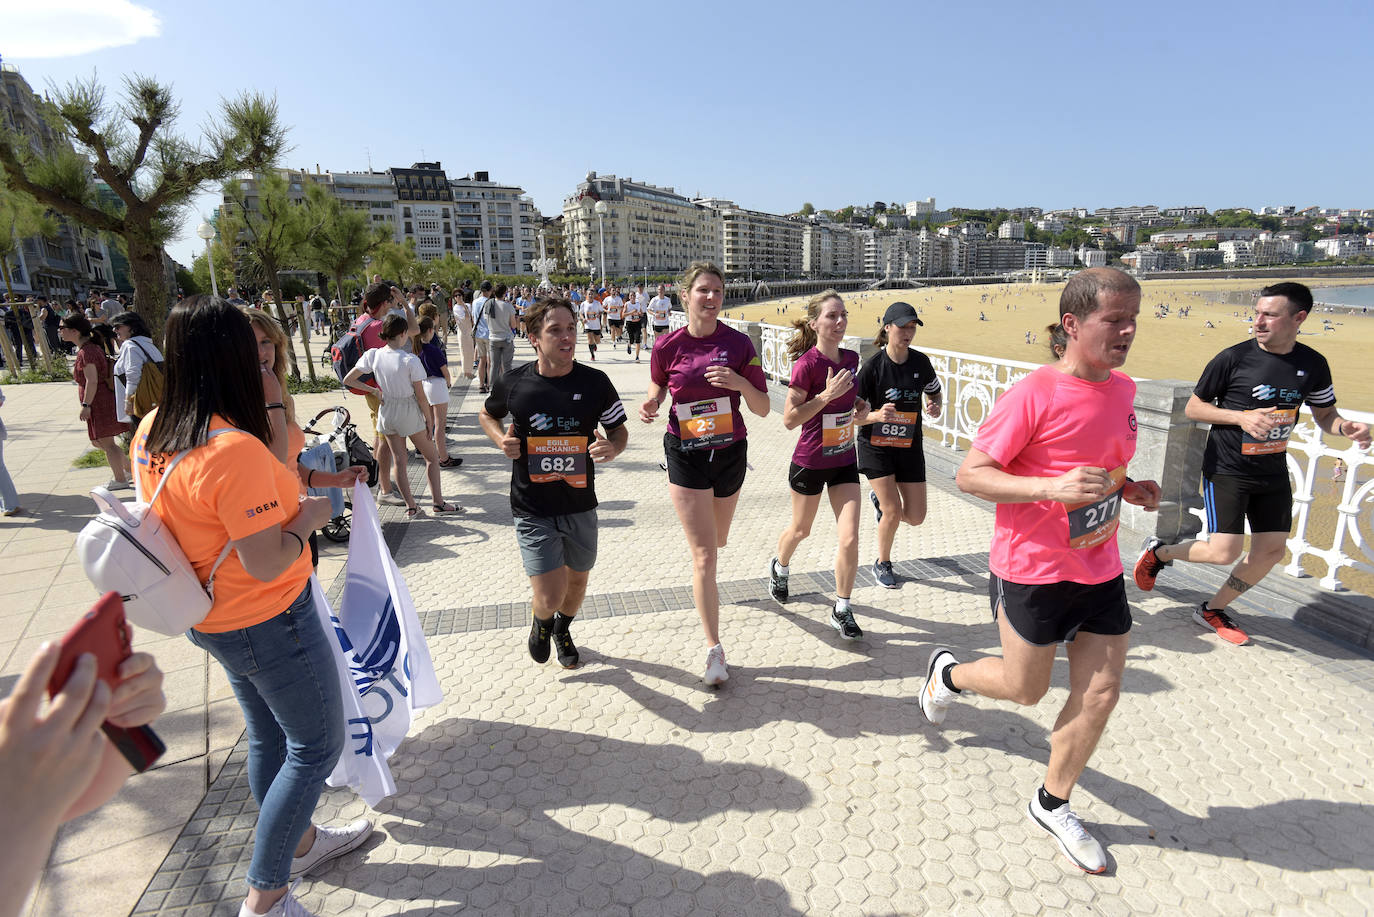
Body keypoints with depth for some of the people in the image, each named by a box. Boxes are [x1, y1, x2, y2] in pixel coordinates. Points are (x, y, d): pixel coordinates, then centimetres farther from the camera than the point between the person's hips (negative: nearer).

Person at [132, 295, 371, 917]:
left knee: (269, 735, 25)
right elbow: (267, 563, -29)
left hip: (213, 617, 9)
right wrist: (313, 515, -12)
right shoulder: (235, 449, -30)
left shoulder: (151, 433, -2)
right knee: (317, 745, 9)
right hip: (268, 621, -9)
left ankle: (300, 841, 46)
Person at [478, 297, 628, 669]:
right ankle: (541, 621, 32)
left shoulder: (595, 382, -9)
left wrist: (612, 448, -20)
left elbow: (620, 430, 3)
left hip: (580, 506, 2)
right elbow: (487, 415, 12)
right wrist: (501, 439, -9)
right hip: (533, 509, -2)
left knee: (577, 580, 22)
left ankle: (563, 629, 56)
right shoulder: (513, 383, -9)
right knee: (549, 599, -8)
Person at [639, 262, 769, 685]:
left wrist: (740, 383, -26)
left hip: (730, 453, 2)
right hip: (685, 456, -2)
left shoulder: (739, 344, -9)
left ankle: (705, 582, 62)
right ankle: (714, 650, 5)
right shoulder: (667, 346, -9)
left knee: (717, 541, 23)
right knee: (703, 555, -7)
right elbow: (657, 386, 10)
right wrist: (651, 405, -12)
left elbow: (763, 408, -6)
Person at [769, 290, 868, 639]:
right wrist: (827, 395, -28)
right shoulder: (807, 364, -20)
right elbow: (789, 419, -20)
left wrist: (862, 406, -1)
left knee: (850, 538, -4)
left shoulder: (850, 358, 0)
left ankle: (842, 610, 14)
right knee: (800, 530, 18)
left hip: (845, 459, 4)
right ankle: (779, 568, 51)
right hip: (810, 462, -4)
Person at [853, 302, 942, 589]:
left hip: (910, 446, 4)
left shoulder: (921, 362, -3)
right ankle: (882, 564, 20)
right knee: (894, 512, -8)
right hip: (876, 446, -4)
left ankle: (879, 499, 37)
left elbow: (936, 393, 15)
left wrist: (936, 406, -8)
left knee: (916, 517, 3)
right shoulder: (873, 366, -15)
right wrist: (876, 415, -31)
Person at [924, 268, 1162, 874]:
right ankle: (949, 673, 42)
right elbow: (969, 475, -19)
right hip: (1034, 573, -7)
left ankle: (1052, 804, 31)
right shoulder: (1033, 396, -19)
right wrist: (1051, 487, -31)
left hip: (1100, 572, 7)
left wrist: (1126, 488, 2)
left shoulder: (1122, 389, 5)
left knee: (1101, 692, 10)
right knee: (1026, 689, 10)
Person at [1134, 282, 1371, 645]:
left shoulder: (1313, 364, 1)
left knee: (1271, 551, 8)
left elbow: (1325, 414, 14)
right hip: (1226, 469, -5)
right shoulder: (1234, 359, -12)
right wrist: (1241, 417, -21)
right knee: (1224, 553, -12)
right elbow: (1193, 408, -7)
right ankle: (1157, 552, 15)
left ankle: (1213, 609, 24)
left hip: (1273, 472, 6)